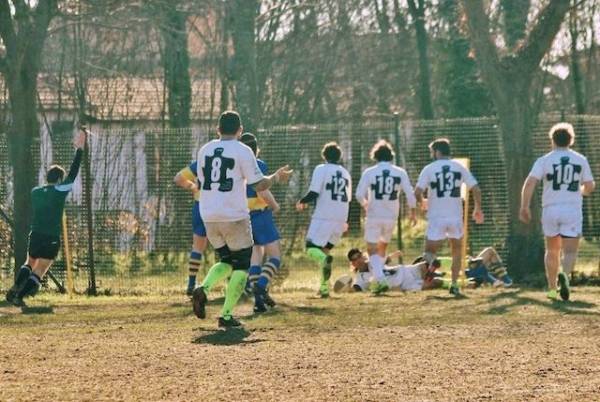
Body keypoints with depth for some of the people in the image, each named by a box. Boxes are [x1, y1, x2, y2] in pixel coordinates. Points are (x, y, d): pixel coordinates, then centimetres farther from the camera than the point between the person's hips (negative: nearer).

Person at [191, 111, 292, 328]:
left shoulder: (205, 150, 9)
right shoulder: (242, 151, -7)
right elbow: (259, 184, -9)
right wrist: (276, 177, 10)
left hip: (209, 216, 5)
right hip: (234, 216, -5)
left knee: (226, 260, 21)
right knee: (241, 265, 8)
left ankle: (204, 288, -8)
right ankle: (226, 314, -2)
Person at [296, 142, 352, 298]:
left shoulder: (322, 169, -4)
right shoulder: (345, 173, 16)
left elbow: (314, 193, -13)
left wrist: (302, 202, 7)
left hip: (323, 216, -6)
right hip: (340, 218, 6)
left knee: (312, 247, -3)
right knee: (325, 249, 16)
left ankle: (325, 260, -37)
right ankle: (324, 287, 9)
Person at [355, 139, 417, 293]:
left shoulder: (369, 172, -4)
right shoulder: (400, 173, 2)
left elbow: (359, 195, -7)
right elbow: (410, 194, 0)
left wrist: (365, 204, 15)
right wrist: (413, 212, 13)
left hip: (374, 216, -3)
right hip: (391, 217, 3)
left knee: (372, 249, -2)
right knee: (382, 246, 22)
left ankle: (379, 278, -22)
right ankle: (379, 277, 25)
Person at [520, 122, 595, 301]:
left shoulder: (544, 160, 0)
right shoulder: (581, 160, 6)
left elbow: (530, 183, -11)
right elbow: (589, 186, 12)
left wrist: (525, 207, -6)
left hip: (550, 209, 1)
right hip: (573, 210, 0)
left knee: (552, 251, 17)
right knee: (570, 251, -2)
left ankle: (551, 288, 20)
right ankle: (565, 274, -33)